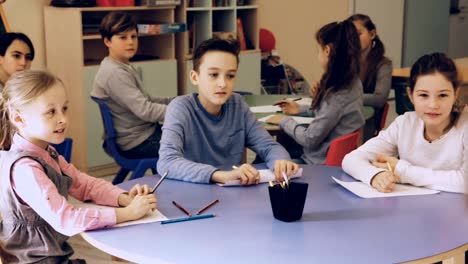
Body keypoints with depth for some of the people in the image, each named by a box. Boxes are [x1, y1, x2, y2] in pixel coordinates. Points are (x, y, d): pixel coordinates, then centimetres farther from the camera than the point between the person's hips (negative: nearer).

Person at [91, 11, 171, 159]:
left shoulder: (125, 67, 9)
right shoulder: (114, 73, -21)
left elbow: (144, 100, 15)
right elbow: (145, 110, -26)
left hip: (143, 131, 10)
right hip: (137, 143, -10)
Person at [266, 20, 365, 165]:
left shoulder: (338, 93, -28)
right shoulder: (352, 81, 0)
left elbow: (310, 139, -21)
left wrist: (285, 121, -6)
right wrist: (301, 109, 18)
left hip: (320, 163, -9)